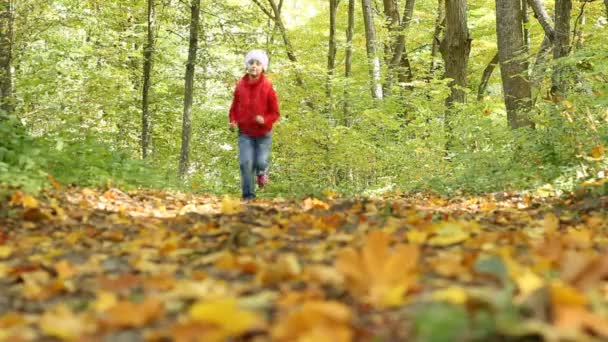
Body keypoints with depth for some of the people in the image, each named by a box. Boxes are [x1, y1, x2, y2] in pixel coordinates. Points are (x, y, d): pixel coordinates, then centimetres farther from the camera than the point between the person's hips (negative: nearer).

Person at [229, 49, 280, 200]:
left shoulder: (267, 86, -10)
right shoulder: (240, 85, -3)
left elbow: (275, 113, -6)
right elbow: (234, 108, 10)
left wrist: (265, 120, -25)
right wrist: (233, 121, -8)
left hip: (263, 133, -1)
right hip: (245, 133, 2)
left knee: (260, 162, -5)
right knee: (245, 163, -9)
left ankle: (262, 171, 34)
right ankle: (248, 195, 1)